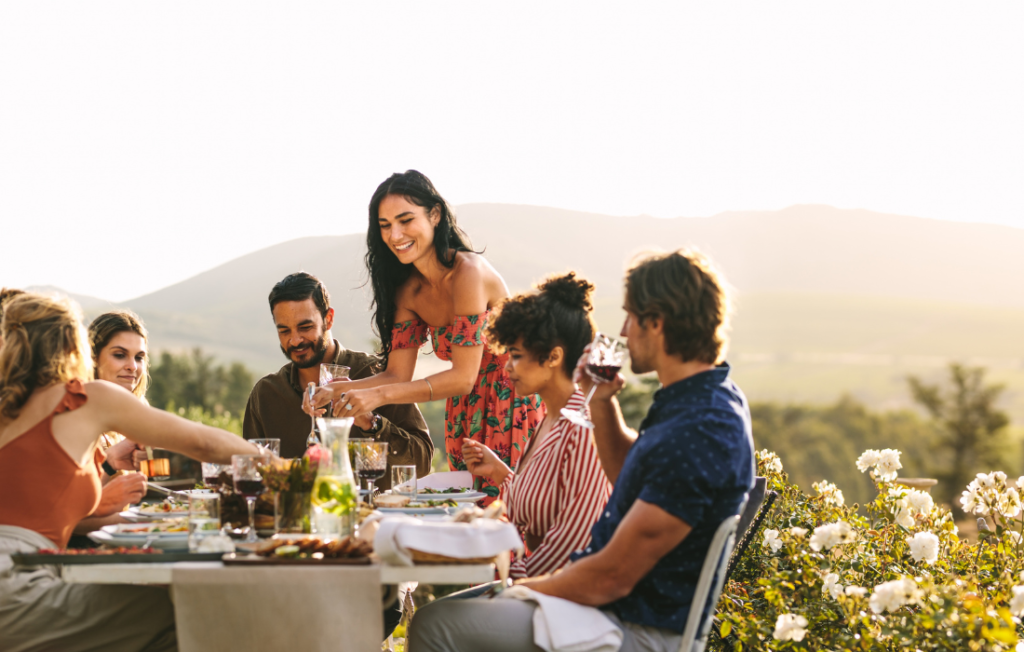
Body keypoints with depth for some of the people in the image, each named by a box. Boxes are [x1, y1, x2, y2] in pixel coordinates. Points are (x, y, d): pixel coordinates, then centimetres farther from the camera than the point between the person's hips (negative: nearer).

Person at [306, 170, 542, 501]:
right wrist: (335, 391, -18)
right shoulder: (408, 291, 2)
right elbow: (398, 375, -2)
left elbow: (463, 377, -26)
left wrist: (378, 395, -32)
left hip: (515, 405, -7)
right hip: (467, 414, 7)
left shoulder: (468, 272, -22)